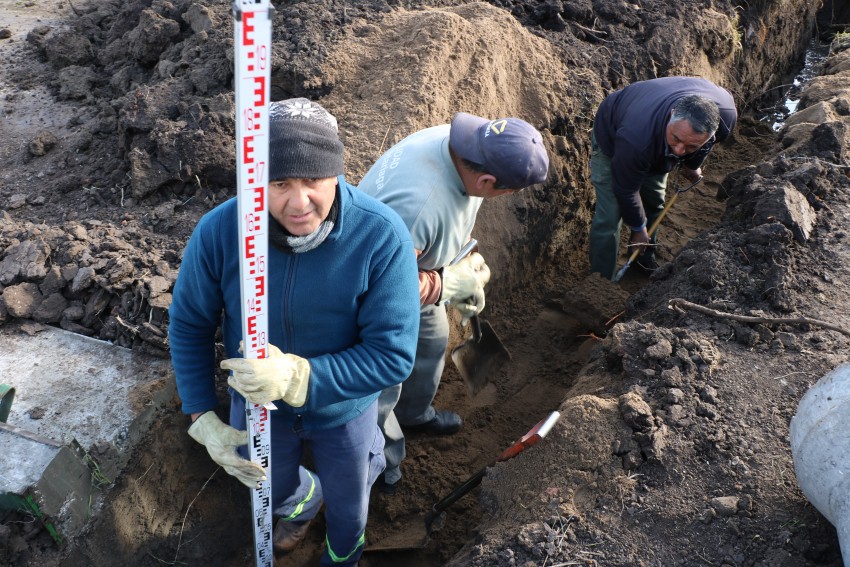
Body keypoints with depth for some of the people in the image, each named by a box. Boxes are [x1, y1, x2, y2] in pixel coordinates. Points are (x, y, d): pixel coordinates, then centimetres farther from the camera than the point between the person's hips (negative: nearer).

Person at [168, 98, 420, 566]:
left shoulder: (382, 237, -35)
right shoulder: (218, 232, -28)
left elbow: (393, 355, -30)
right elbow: (189, 325, -11)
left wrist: (297, 377, -41)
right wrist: (203, 418, -15)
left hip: (343, 409, -1)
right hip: (256, 405, 2)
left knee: (347, 504, 28)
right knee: (272, 490, 32)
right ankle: (303, 501, 72)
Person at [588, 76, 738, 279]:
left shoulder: (725, 114, -32)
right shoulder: (635, 139, -48)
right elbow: (626, 189, -28)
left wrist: (692, 164, 12)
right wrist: (639, 228, -12)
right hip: (612, 139, -5)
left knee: (654, 203, 14)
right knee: (609, 218, -11)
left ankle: (645, 259, 38)